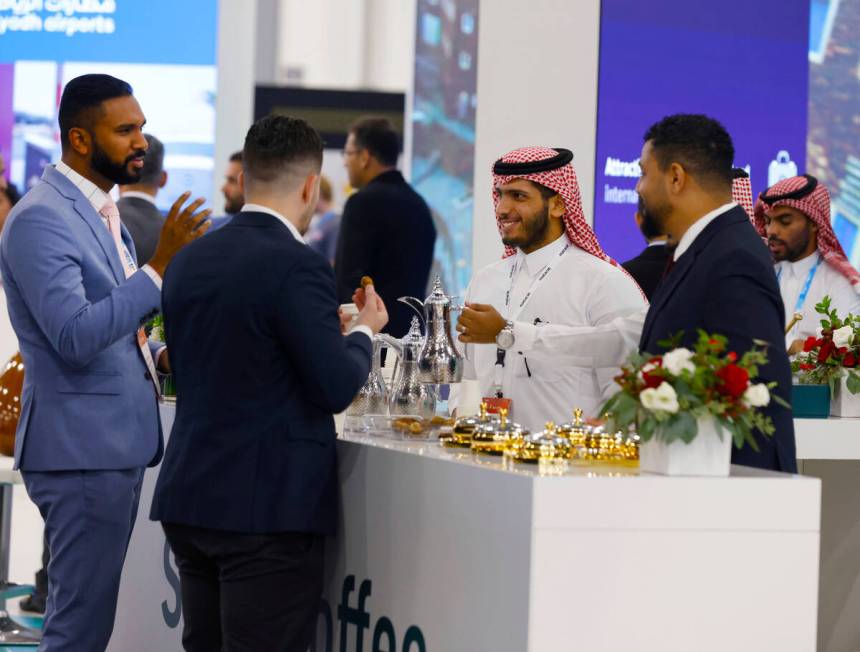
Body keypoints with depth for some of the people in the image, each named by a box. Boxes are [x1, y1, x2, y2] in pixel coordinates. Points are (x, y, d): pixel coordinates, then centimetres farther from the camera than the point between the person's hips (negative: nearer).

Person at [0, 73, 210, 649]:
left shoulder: (101, 213, 15)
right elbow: (75, 337, -25)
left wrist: (159, 357, 7)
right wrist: (160, 268, -26)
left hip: (117, 441, 10)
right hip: (82, 448, -10)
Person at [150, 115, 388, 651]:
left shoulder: (188, 260, 8)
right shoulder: (298, 267, -14)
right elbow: (337, 389, -15)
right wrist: (364, 330, 5)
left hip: (190, 499, 7)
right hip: (267, 508, -7)